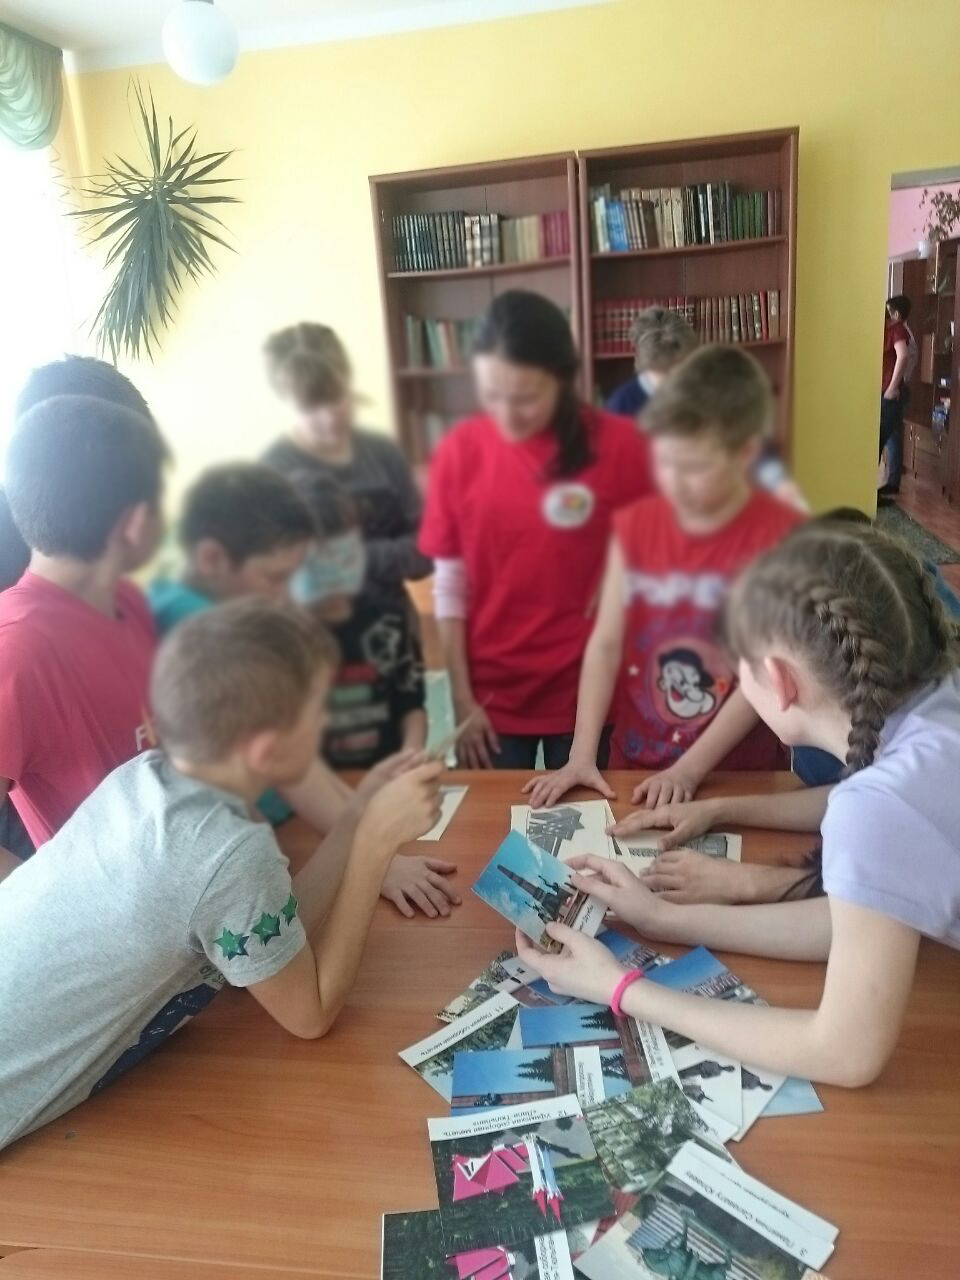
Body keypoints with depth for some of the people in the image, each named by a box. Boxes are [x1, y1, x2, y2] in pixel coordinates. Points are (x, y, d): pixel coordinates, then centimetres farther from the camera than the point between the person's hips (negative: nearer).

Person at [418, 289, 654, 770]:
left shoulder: (618, 445, -11)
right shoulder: (459, 451, -6)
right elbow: (450, 584, -2)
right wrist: (461, 698, -2)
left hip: (588, 690, -1)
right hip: (491, 694, 1)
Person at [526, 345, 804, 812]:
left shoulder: (781, 536, -13)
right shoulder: (635, 525, -2)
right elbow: (606, 643, -5)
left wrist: (689, 770, -16)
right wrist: (581, 754, -13)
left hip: (736, 775, -2)